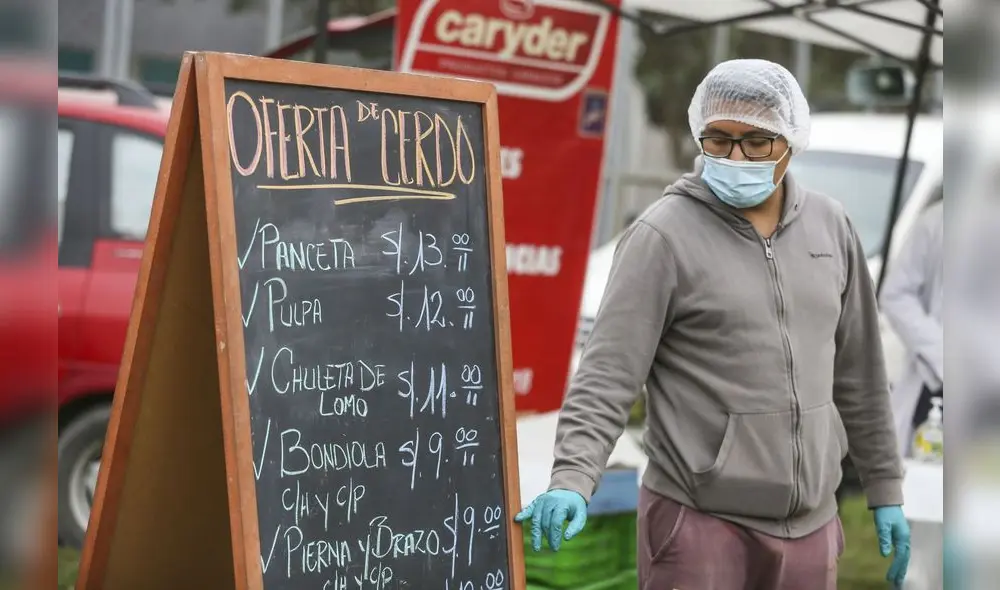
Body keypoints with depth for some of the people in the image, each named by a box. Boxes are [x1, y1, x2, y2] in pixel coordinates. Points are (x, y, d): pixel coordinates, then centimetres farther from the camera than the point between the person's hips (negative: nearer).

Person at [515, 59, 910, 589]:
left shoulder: (830, 227, 7)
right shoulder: (664, 235, -9)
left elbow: (859, 373, 14)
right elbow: (606, 374, -13)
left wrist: (885, 487, 16)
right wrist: (572, 479, -26)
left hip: (811, 523, 5)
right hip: (699, 522, -5)